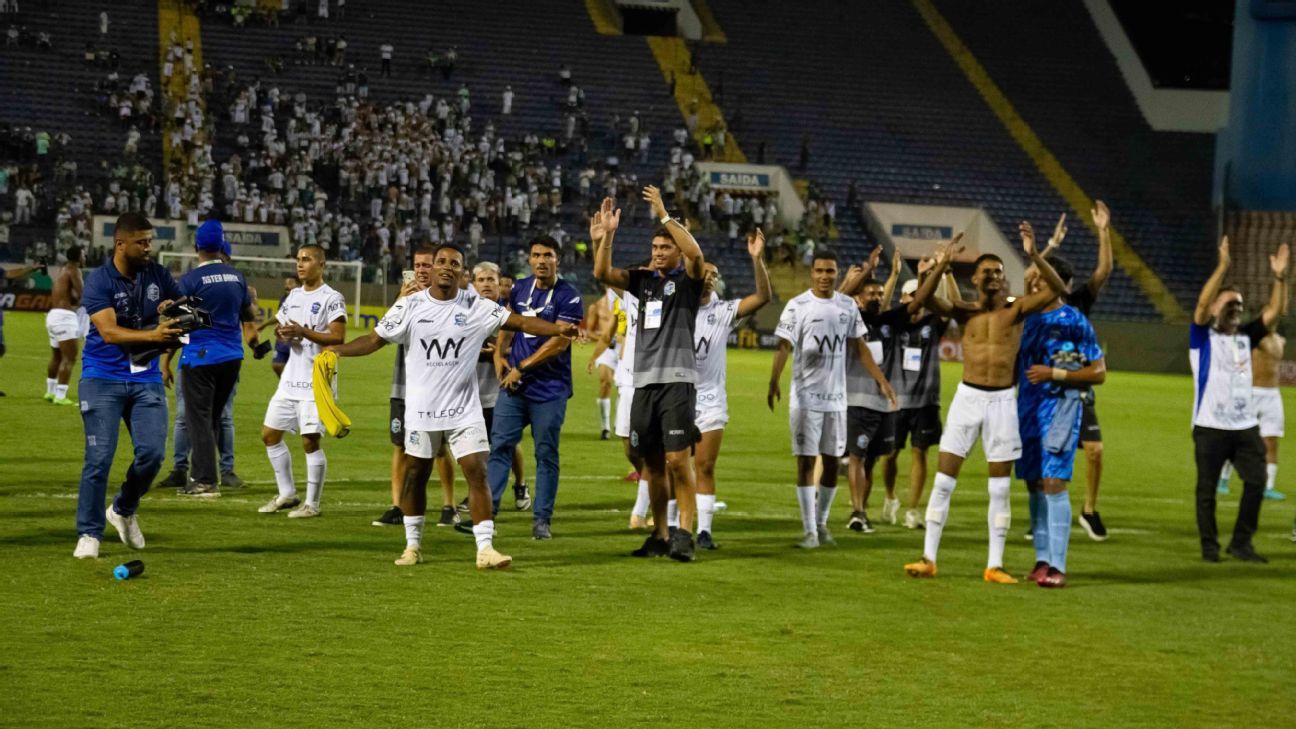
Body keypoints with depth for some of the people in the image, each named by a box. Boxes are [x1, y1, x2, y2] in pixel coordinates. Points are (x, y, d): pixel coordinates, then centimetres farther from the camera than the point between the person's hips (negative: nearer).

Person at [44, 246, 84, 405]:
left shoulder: (64, 271, 18)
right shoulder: (74, 271, -9)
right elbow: (82, 294, -18)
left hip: (53, 315, 10)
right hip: (65, 316, -10)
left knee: (56, 357, 24)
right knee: (69, 358, -11)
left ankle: (51, 391, 37)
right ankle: (60, 396, -17)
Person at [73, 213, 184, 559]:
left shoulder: (157, 275, 4)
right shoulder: (98, 281, -11)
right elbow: (109, 332, -22)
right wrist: (152, 335, -36)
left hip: (146, 378, 4)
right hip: (103, 378, -4)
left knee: (152, 452, -7)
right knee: (99, 457, -8)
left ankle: (124, 511, 19)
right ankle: (89, 533, 2)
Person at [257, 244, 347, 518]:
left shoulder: (332, 298, -9)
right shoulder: (294, 295, 14)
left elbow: (338, 338, -17)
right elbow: (280, 325, 23)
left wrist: (303, 331, -23)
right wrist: (282, 332, -1)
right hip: (291, 379, 8)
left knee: (310, 441, -7)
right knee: (270, 434, 9)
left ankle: (312, 503, 4)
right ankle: (287, 494, 21)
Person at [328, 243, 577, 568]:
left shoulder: (477, 307, -4)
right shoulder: (409, 306, -3)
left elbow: (521, 322, -8)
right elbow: (376, 339, -1)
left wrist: (557, 329, -23)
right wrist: (338, 350, -15)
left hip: (464, 410, -1)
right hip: (421, 409, 1)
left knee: (477, 472, -9)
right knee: (415, 475, 10)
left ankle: (485, 549, -6)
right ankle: (412, 545, 25)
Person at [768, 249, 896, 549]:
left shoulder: (847, 306, 6)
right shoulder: (798, 306, -7)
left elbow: (858, 348, 13)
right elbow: (784, 346, -14)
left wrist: (882, 380, 7)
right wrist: (774, 381, -29)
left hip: (836, 396, 4)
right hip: (805, 396, -4)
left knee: (832, 461, 8)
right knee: (806, 461, -4)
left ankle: (821, 523, 22)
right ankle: (809, 530, -1)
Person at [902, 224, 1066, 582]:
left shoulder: (1017, 308, 1)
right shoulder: (964, 311, 2)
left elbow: (1057, 289, -12)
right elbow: (923, 298, -14)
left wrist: (1034, 256, -25)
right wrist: (943, 264, -27)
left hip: (1003, 400, 0)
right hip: (967, 396, 0)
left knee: (1000, 488, 3)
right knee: (943, 480, -2)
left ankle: (994, 565, 8)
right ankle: (929, 558, 4)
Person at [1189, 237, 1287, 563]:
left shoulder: (1245, 336, 13)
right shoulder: (1202, 337, -1)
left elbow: (1273, 311, 6)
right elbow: (1201, 304, -18)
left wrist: (1279, 277, -7)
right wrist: (1222, 267, -25)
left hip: (1245, 425, 5)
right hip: (1210, 426, -5)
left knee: (1256, 482, -2)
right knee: (1207, 488, 2)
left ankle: (1241, 543, 9)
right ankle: (1209, 546, 12)